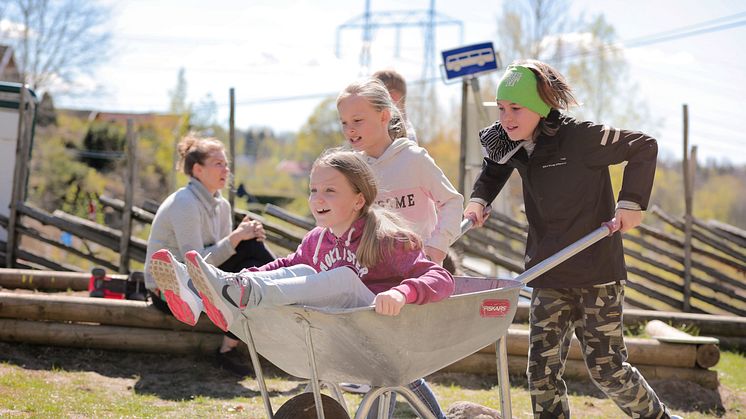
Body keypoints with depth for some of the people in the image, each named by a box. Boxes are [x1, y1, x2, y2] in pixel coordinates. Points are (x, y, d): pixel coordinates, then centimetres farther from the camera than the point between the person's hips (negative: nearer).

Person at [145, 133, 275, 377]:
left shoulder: (221, 206, 9)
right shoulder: (185, 204, -17)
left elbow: (221, 253, 5)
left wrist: (250, 236, -14)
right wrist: (236, 238, -25)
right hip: (168, 292, -8)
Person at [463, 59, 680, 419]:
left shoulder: (580, 137, -17)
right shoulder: (513, 145, 1)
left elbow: (644, 147, -7)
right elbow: (494, 169, 25)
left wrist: (631, 202, -14)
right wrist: (479, 199, 6)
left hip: (597, 273, -6)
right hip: (549, 277, 6)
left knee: (607, 368, -1)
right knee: (542, 370, 0)